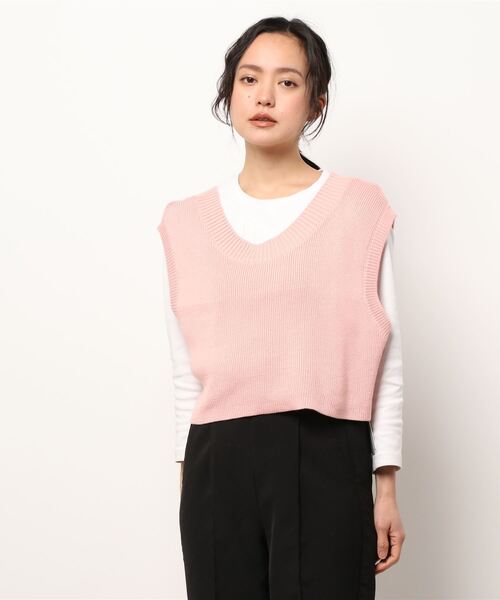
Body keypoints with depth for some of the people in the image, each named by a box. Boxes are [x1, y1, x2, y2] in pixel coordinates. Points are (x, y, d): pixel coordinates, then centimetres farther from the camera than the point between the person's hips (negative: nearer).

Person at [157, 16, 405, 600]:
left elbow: (384, 359, 0)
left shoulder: (360, 208, 0)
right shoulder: (189, 223, 8)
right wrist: (189, 474, 11)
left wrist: (386, 486, 0)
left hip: (326, 459, -2)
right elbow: (186, 372, 12)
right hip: (218, 462, 3)